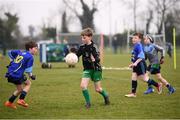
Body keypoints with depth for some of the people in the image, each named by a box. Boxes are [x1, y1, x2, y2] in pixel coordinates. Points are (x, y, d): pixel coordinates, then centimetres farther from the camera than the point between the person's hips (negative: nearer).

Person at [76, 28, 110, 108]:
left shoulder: (93, 47, -18)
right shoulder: (82, 47, -2)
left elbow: (98, 59, -21)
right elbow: (77, 56, 6)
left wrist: (94, 60, -44)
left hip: (96, 69, -4)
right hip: (87, 69, 4)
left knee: (97, 89, 3)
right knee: (83, 85, -14)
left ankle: (106, 96, 35)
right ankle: (88, 102, 1)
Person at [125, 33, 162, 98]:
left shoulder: (139, 46, -16)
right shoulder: (135, 46, 14)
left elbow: (141, 56, -24)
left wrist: (136, 62, -32)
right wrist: (132, 64, 25)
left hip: (140, 64, -10)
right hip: (136, 65, 10)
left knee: (145, 79, -5)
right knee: (133, 78, 5)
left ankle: (158, 85, 10)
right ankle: (133, 93, 6)